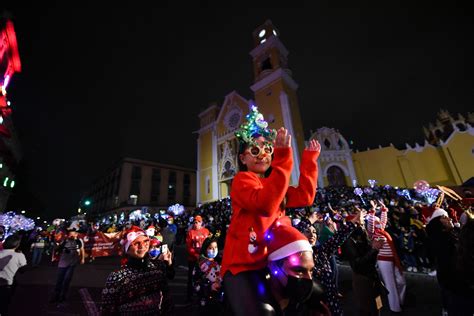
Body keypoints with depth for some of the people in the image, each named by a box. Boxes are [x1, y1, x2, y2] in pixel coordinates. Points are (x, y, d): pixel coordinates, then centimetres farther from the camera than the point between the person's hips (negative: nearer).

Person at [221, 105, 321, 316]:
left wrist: (309, 159, 4)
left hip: (270, 263, 7)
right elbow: (265, 205, -30)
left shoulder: (274, 185, 13)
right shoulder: (242, 180, -11)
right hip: (242, 265, -7)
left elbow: (305, 197, 3)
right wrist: (283, 158, -33)